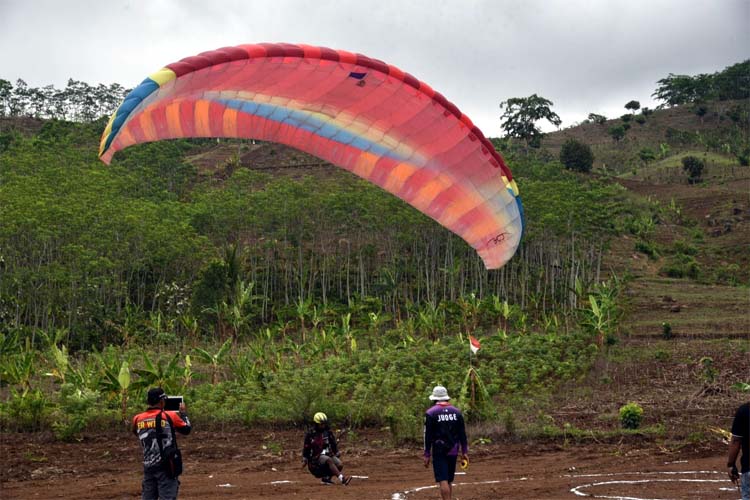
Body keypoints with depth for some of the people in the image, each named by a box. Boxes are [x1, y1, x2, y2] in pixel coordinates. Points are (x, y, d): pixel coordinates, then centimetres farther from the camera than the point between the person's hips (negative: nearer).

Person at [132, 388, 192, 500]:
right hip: (166, 466, -4)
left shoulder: (138, 419, 0)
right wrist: (183, 413, 23)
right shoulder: (170, 416, -10)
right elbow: (187, 429, 5)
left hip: (148, 467, 4)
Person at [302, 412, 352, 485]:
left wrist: (337, 454, 12)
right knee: (329, 460, -36)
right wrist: (304, 460, 3)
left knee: (340, 465, -20)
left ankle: (326, 478, -1)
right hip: (316, 457, -5)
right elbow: (306, 447, 3)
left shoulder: (328, 432, 8)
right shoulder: (310, 434, -3)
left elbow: (334, 444, 18)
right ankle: (342, 479, -48)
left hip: (328, 454, 5)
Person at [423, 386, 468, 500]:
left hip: (439, 452, -4)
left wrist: (427, 455, -4)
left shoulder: (431, 413, -7)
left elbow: (428, 436, -8)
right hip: (453, 452, 4)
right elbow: (463, 434, 6)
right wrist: (464, 452, 11)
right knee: (449, 481, 15)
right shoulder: (456, 412, 5)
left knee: (443, 481, -8)